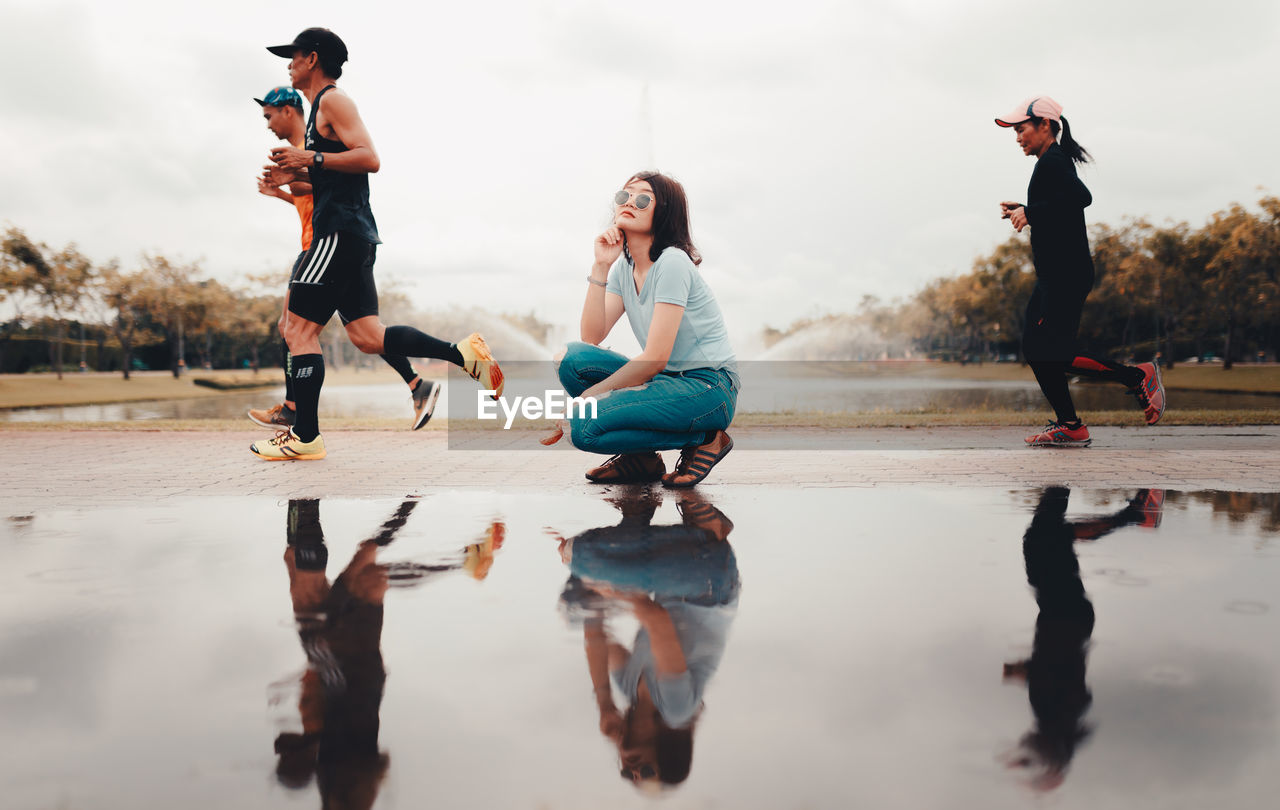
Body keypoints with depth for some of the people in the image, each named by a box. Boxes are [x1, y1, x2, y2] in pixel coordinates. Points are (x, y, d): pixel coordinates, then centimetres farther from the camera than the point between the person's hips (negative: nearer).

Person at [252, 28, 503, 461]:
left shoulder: (333, 100, -6)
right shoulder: (321, 108, 25)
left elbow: (369, 158, -18)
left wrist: (312, 158, -20)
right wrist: (297, 174, 17)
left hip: (341, 230, -10)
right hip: (348, 232, 10)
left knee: (299, 327, -7)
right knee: (366, 335, 5)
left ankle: (304, 437, -4)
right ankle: (462, 352, -1)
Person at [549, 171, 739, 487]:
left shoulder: (672, 262, -14)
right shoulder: (623, 267, 11)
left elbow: (655, 359, -19)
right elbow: (591, 337, -1)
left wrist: (587, 397, -16)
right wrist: (600, 267, -7)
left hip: (709, 388, -8)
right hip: (669, 380, 8)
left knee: (585, 427, -22)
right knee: (574, 358, -9)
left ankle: (703, 439, -5)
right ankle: (641, 460, 2)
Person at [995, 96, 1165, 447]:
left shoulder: (1052, 163, -12)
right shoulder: (1053, 162, 18)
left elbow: (1081, 197, -30)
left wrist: (1030, 211, -25)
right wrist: (1022, 211, 16)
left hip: (1066, 275, -10)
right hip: (1055, 275, 10)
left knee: (1051, 355, -11)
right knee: (1035, 349, 7)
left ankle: (1138, 377, 0)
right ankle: (1069, 426, 10)